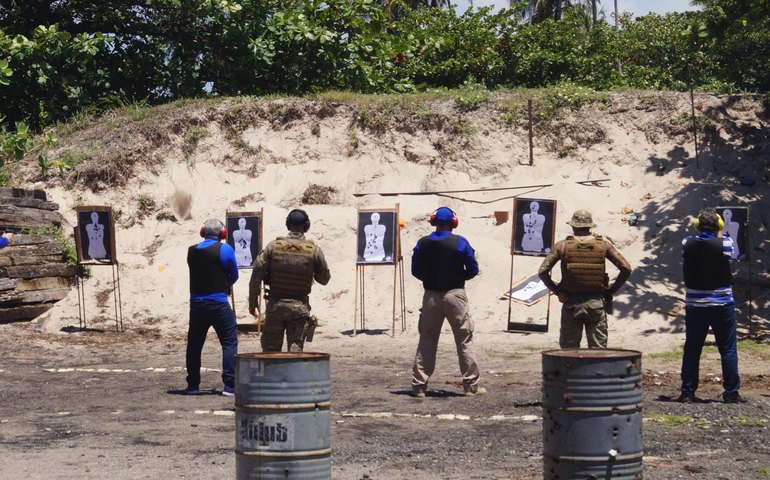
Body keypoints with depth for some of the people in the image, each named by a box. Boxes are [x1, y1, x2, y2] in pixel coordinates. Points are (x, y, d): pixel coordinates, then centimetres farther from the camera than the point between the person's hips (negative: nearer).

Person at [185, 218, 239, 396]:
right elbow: (234, 275, 3)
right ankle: (229, 385, -7)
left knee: (194, 344, 14)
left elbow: (196, 273, 9)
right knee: (229, 342, 1)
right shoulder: (224, 249, -5)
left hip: (196, 303, 4)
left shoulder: (192, 251, 5)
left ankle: (192, 385, 19)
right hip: (218, 304, -4)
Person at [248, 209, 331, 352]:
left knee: (270, 349, 10)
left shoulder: (273, 246, -5)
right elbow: (324, 279, 4)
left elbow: (257, 274, -5)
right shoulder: (314, 250, -5)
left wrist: (253, 301, 3)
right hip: (299, 307, 0)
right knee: (296, 350, 3)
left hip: (275, 304, 0)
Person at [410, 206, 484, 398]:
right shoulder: (460, 243, -8)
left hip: (431, 296, 2)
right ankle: (471, 386, 5)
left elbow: (416, 271, 3)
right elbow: (472, 270, -3)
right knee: (464, 340, 5)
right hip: (454, 295, -2)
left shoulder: (422, 244, -1)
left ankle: (418, 386, 7)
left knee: (426, 341, 10)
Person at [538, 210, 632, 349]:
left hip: (571, 304, 0)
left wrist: (556, 289, 5)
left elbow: (542, 271, -7)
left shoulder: (562, 246, -2)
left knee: (569, 350, 7)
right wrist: (611, 290, 6)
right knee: (598, 351, 5)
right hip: (596, 304, 1)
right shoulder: (603, 245, 1)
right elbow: (626, 268, -3)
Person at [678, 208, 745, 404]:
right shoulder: (724, 243, -12)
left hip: (694, 305, 2)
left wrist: (700, 232, 13)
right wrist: (719, 234, 15)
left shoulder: (687, 244, -6)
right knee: (728, 350, 6)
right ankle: (731, 393, 6)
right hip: (722, 305, -2)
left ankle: (687, 392, 10)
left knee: (691, 350, 9)